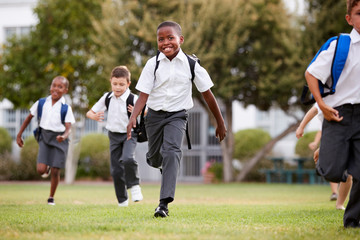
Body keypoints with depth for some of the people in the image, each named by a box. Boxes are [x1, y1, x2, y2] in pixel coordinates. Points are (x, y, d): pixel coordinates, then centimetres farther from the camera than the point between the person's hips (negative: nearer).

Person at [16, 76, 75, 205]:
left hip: (59, 139, -1)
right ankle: (47, 167, 26)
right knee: (40, 169, -13)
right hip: (44, 137, 2)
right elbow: (29, 118, 12)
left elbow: (68, 128, -11)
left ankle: (51, 198, 20)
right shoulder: (41, 103, 1)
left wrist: (63, 136, -34)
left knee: (55, 171, -1)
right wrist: (19, 135, 11)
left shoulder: (66, 108, -6)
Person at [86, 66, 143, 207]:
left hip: (129, 134, -4)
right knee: (116, 169, 5)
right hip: (114, 135, 4)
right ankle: (122, 200, 19)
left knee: (128, 159, -31)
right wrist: (94, 116, -18)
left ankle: (134, 185, -7)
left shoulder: (133, 99, -14)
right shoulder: (107, 98, -1)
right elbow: (89, 112, 5)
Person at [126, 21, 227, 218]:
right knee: (155, 158, 13)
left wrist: (220, 122, 5)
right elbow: (143, 94, -10)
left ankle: (164, 203, -26)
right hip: (155, 114, 2)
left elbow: (207, 94, 0)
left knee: (171, 151, -24)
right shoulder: (152, 64, -8)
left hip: (177, 115, -2)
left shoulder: (191, 64, -8)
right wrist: (133, 117, -27)